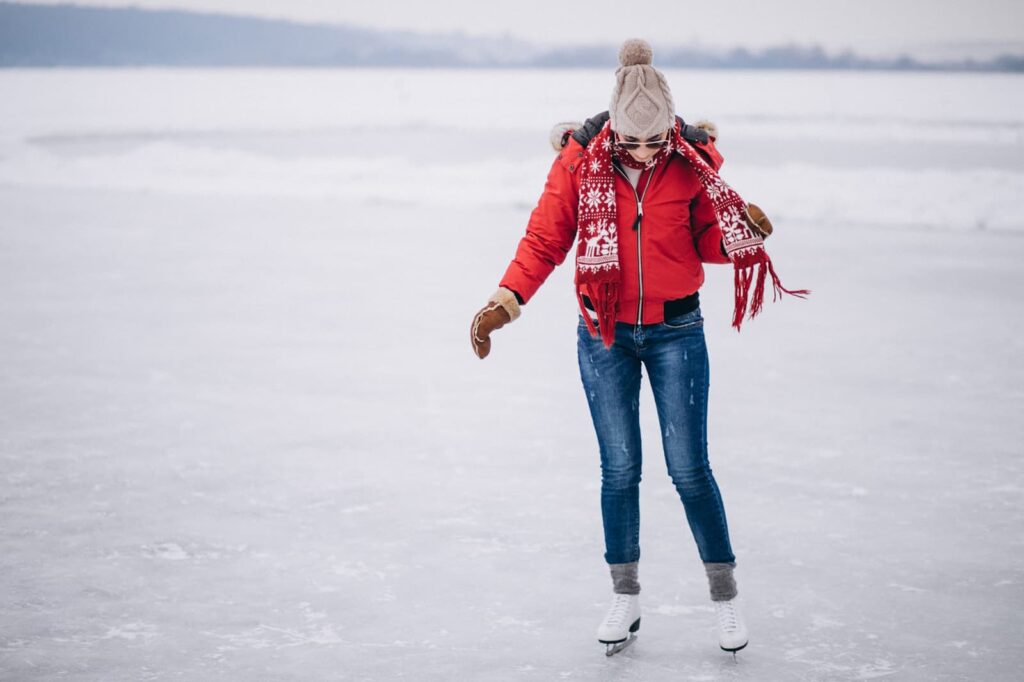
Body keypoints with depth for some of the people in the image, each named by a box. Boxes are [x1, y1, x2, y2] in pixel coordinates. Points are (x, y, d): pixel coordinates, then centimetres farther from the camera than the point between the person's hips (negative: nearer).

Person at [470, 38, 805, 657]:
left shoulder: (693, 160, -9)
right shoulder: (580, 160, -11)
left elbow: (709, 243, 1)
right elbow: (544, 241, -7)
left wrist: (739, 231, -21)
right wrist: (504, 303, -18)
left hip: (676, 333, 0)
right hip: (604, 335, 1)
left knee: (689, 468, 0)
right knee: (619, 469, 7)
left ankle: (725, 592, 16)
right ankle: (625, 596, 21)